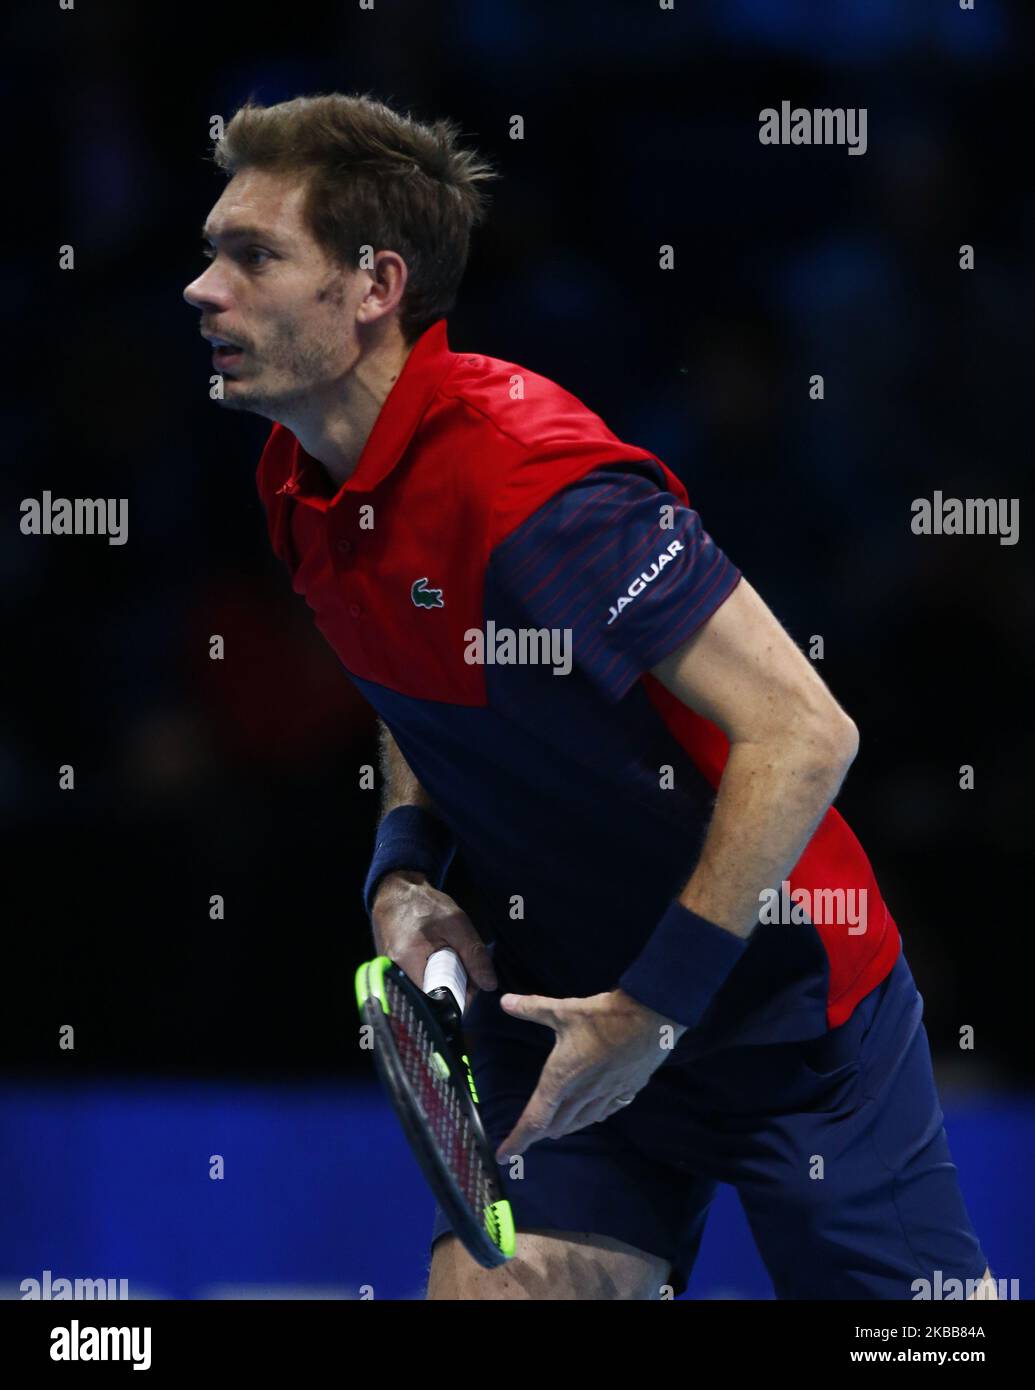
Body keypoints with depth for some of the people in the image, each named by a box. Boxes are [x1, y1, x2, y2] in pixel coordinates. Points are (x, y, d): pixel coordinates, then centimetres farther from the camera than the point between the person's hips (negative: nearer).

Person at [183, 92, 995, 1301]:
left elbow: (803, 735, -27)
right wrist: (405, 872, -2)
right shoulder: (303, 484, 0)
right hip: (561, 1013, 7)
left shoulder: (531, 482, -27)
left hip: (782, 1007, -7)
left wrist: (654, 1007, -23)